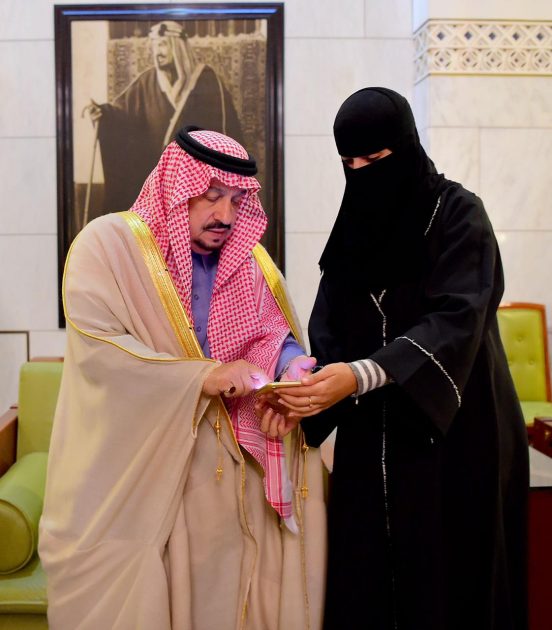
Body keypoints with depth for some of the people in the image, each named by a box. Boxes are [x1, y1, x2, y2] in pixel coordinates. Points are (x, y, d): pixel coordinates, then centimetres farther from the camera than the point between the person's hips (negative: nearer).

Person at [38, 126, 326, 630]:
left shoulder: (247, 259, 6)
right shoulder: (108, 243, -9)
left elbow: (274, 333, 8)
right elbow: (97, 349, -19)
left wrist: (290, 364, -16)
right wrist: (201, 377, -24)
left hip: (223, 476, 4)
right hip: (130, 474, -4)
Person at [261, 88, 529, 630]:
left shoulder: (457, 213, -7)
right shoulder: (354, 225, 9)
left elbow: (456, 319, -21)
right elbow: (327, 327, 2)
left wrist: (361, 374, -34)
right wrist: (305, 384, -19)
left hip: (453, 428, -4)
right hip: (371, 433, 5)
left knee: (446, 575, 0)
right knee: (365, 573, 5)